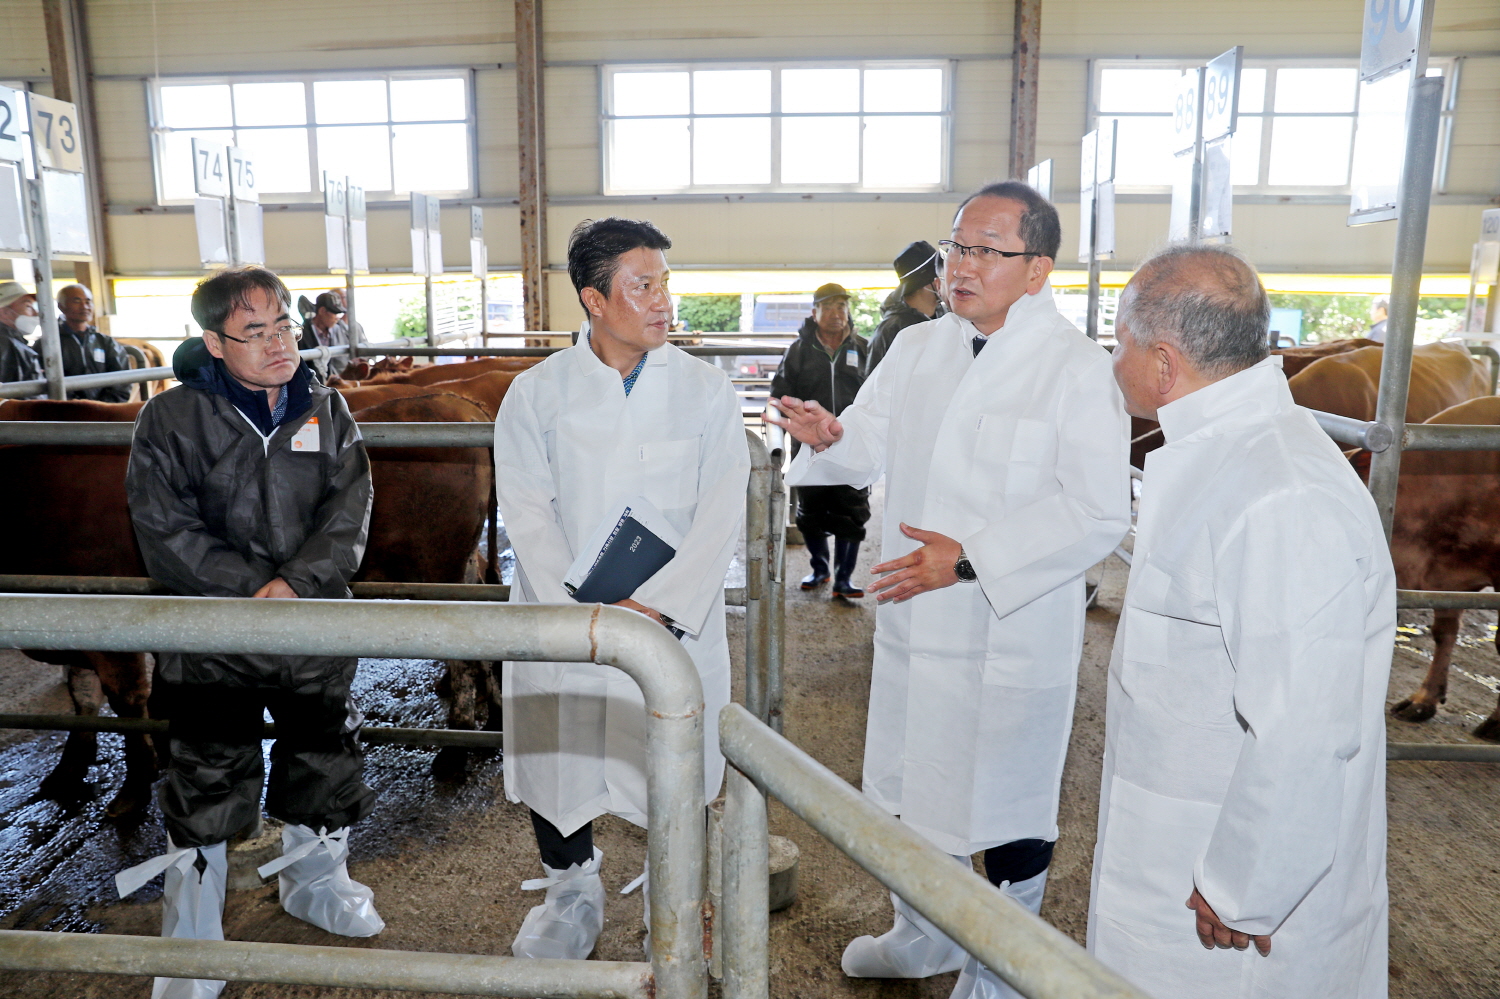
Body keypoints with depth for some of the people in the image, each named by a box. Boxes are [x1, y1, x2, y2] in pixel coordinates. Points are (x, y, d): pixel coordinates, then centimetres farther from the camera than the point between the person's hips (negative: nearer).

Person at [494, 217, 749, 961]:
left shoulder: (706, 390, 0)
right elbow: (527, 512, -5)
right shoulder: (537, 392, 1)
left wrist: (659, 605, -15)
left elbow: (721, 514, -5)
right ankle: (572, 893, 39)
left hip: (674, 623, 0)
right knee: (556, 760, 11)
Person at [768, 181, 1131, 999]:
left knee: (1008, 807, 13)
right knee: (910, 785, 22)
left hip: (1013, 635, -6)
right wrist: (828, 435, -13)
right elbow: (872, 445, 11)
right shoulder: (915, 349, 5)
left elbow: (1099, 515, -19)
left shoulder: (1078, 370, -14)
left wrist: (971, 559, -26)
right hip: (913, 620, 6)